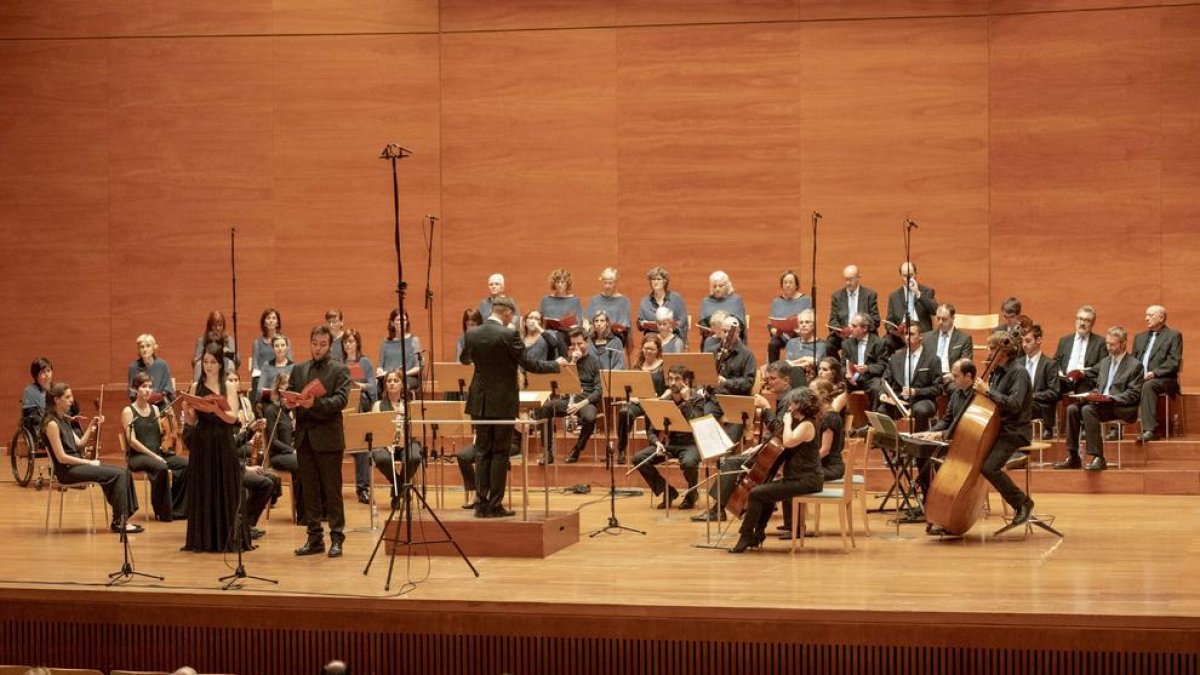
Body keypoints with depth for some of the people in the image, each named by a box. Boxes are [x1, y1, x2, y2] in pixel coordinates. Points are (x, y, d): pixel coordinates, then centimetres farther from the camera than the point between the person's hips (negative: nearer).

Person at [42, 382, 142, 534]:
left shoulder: (63, 419, 14)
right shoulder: (51, 423, -15)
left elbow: (79, 444, 14)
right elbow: (61, 457, -18)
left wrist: (91, 428, 2)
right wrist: (89, 462, -13)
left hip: (77, 463, 9)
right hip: (67, 470, -9)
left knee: (124, 472, -1)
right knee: (117, 475, -18)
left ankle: (125, 516, -1)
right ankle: (119, 521, -10)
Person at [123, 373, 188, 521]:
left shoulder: (155, 409, 15)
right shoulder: (128, 411, -2)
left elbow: (160, 437, 12)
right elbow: (132, 441, -11)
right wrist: (153, 455, -19)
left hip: (157, 454, 6)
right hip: (137, 457, -6)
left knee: (186, 464, -19)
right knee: (161, 468, -36)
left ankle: (178, 509, -9)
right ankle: (163, 512, -21)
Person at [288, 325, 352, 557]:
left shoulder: (340, 370, 0)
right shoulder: (298, 370, 15)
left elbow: (341, 399, -13)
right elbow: (288, 395, 10)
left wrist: (316, 403, -27)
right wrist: (289, 402, -14)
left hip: (328, 437, -5)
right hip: (304, 436, 5)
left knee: (332, 490, -1)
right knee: (309, 491, 8)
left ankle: (337, 538, 4)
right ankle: (314, 538, 14)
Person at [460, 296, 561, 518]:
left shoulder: (472, 334, 1)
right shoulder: (509, 335, -15)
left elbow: (465, 359, 19)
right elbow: (527, 364, -13)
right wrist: (555, 365, 1)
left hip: (480, 402, 5)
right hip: (502, 403, -5)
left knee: (483, 452, 11)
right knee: (500, 454, 2)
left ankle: (481, 504, 9)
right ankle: (494, 505, 2)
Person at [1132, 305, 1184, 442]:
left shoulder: (1173, 335, 4)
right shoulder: (1140, 337, 24)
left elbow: (1174, 362, -7)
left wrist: (1154, 373, -18)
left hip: (1162, 379, -5)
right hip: (1139, 378, 5)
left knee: (1148, 386, -38)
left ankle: (1150, 430, -42)